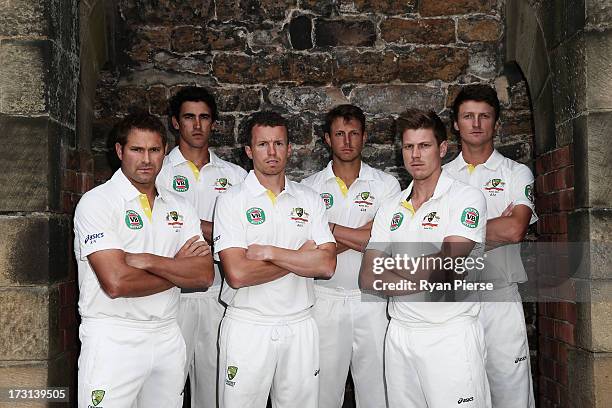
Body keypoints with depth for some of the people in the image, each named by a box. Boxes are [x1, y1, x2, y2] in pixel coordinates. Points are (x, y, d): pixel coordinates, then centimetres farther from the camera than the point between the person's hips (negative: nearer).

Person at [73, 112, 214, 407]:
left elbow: (205, 276, -3)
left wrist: (148, 261, -16)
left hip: (168, 336, 5)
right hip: (113, 339, -5)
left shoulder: (179, 208, 8)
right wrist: (178, 267, -7)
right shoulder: (97, 202, -8)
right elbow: (116, 283, -19)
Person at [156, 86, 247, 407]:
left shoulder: (235, 176, 10)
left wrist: (192, 225, -9)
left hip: (218, 296, 3)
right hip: (172, 294, -2)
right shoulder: (158, 171, 3)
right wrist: (220, 231, -11)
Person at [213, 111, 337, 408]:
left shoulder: (309, 200, 5)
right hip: (247, 326, -2)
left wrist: (268, 252, -14)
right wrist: (301, 257, -10)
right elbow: (237, 274, -17)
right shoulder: (232, 200, -5)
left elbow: (326, 265, -7)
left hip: (300, 326, 3)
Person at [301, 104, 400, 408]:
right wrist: (357, 234, -14)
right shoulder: (309, 187, 3)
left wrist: (329, 227, -12)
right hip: (326, 300, 0)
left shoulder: (386, 184, 2)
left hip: (372, 298, 0)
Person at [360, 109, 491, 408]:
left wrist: (389, 265, -4)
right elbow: (367, 278, 4)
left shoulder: (466, 198, -6)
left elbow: (443, 267, -19)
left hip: (450, 335, -5)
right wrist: (426, 277, -10)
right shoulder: (391, 209, 11)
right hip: (399, 334, 5)